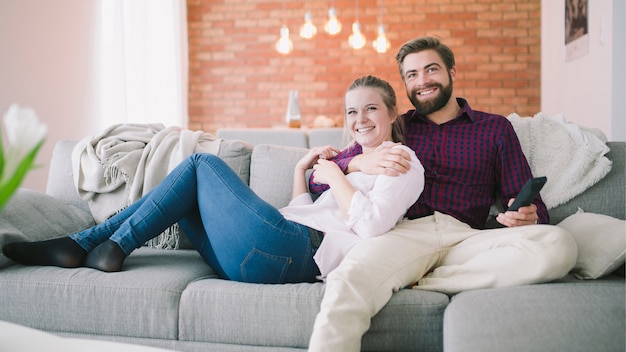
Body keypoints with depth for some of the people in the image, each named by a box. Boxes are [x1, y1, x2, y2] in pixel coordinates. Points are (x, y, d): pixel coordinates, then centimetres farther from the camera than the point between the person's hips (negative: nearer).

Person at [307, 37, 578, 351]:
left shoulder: (495, 128, 22)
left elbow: (533, 207, 17)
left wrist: (527, 217, -9)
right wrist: (359, 163, -8)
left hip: (465, 237, 3)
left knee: (559, 244, -29)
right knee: (346, 285, -37)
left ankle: (420, 284, -22)